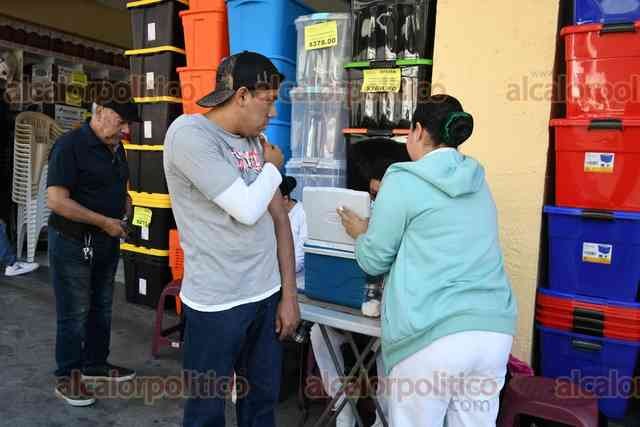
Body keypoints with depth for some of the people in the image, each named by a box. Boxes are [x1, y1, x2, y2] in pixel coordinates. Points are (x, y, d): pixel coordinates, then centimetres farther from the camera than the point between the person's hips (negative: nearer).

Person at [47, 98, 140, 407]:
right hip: (73, 243, -7)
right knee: (74, 313, 4)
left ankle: (95, 364, 34)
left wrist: (125, 203, 2)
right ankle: (67, 378, 20)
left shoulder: (116, 147, 6)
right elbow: (56, 200, -24)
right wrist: (105, 222, -21)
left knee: (101, 308, 17)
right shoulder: (70, 145, -17)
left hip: (107, 241, 8)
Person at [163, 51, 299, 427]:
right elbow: (247, 209, -22)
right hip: (217, 304, -6)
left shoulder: (256, 140, 8)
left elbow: (278, 216, 9)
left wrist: (289, 294, 6)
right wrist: (273, 167, -2)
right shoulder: (189, 134, -14)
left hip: (267, 295, 6)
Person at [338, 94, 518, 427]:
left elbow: (374, 261, 1)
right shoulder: (478, 181, 15)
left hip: (433, 336, -6)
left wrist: (360, 234, 22)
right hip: (494, 330, 6)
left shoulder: (403, 180, -4)